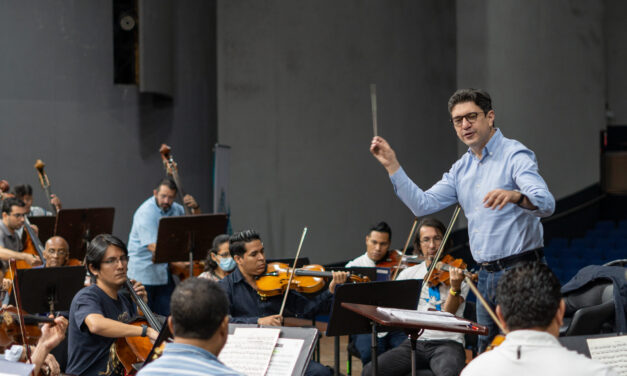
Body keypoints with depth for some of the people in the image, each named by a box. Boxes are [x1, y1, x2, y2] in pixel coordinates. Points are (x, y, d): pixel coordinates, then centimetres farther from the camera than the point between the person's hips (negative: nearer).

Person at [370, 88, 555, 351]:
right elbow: (423, 205, 11)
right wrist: (392, 165, 4)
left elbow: (546, 203, -24)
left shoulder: (515, 156, -9)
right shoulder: (461, 168, 15)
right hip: (486, 275, 8)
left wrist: (516, 196, -45)